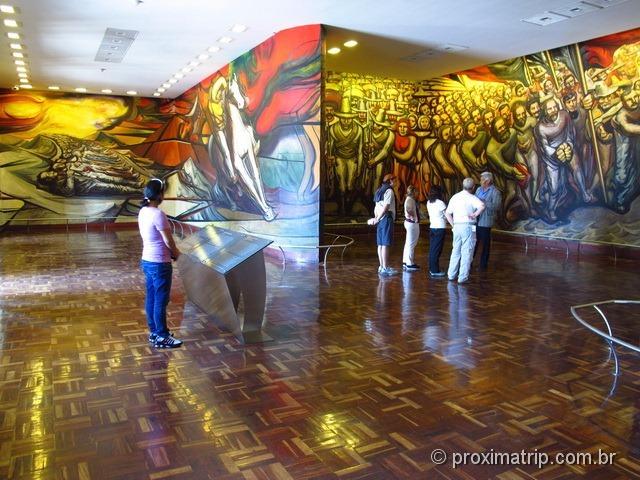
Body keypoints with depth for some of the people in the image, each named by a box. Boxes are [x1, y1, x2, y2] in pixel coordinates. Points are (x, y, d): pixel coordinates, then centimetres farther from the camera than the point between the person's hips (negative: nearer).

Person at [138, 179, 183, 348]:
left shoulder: (143, 212, 5)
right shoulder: (158, 214, -22)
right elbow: (168, 241, -17)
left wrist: (170, 252, 12)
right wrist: (176, 253, 2)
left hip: (147, 261, 9)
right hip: (159, 264, -9)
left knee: (151, 298, 16)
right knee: (160, 301, 1)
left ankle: (154, 332, 28)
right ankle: (161, 337, 11)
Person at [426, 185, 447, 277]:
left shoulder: (429, 203, 7)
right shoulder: (440, 203, -13)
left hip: (432, 227, 7)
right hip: (440, 228, -7)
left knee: (432, 249, 12)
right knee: (437, 250, -4)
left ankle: (431, 269, 18)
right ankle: (435, 271, -1)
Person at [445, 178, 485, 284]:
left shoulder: (455, 197, 9)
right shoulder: (471, 197, -8)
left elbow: (447, 213, 10)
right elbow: (482, 206, -27)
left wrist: (454, 225, 12)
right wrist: (475, 214, -13)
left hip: (457, 226, 5)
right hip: (468, 227, -5)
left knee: (456, 251, 16)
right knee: (466, 252, 0)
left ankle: (451, 275, 20)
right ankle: (463, 277, 1)